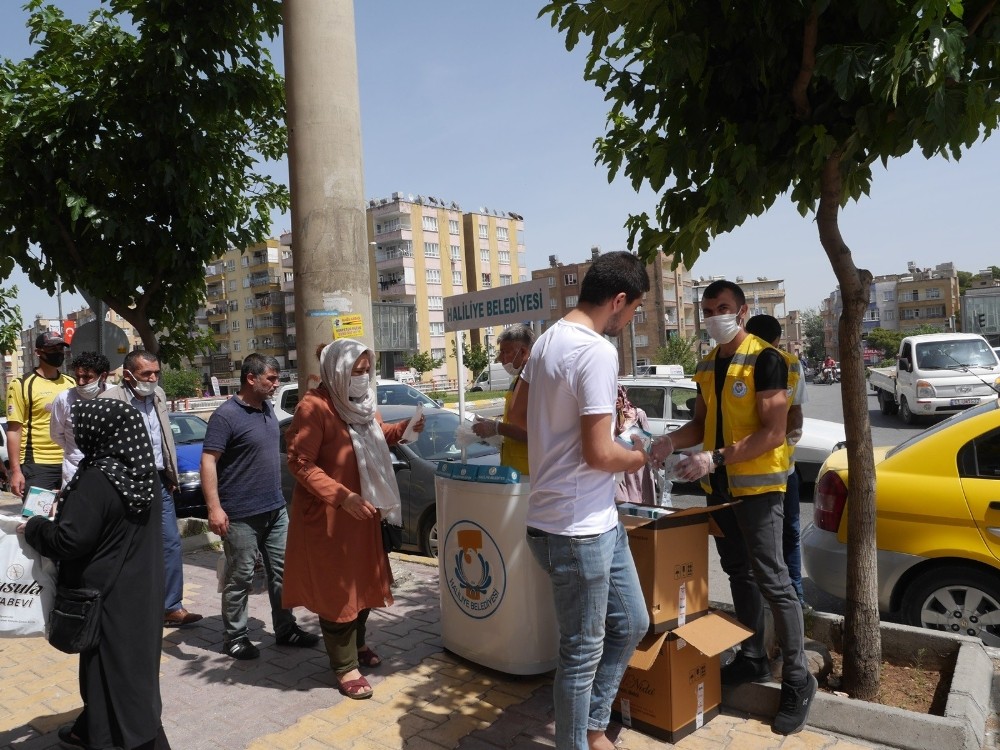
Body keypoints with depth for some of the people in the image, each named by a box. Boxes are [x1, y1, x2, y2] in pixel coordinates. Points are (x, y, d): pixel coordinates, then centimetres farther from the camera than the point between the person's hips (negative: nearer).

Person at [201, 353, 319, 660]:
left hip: (276, 509, 7)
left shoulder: (268, 409, 9)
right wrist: (214, 508, -25)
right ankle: (234, 637, 20)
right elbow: (208, 462, -18)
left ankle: (285, 629, 25)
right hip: (242, 515, -7)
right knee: (240, 578, 4)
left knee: (282, 571, 12)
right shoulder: (226, 415, -15)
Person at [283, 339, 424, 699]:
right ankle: (345, 667, 17)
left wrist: (404, 428, 0)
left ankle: (359, 644, 40)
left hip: (363, 510, 8)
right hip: (328, 515, -8)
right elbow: (300, 463, -23)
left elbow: (376, 436, 20)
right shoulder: (314, 406, -21)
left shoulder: (361, 402, 5)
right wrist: (342, 497, -30)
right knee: (337, 589, 3)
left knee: (364, 580, 20)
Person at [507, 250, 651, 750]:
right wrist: (642, 458, -4)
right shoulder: (597, 351, -22)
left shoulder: (549, 338, 7)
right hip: (579, 528, -10)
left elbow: (518, 415, 16)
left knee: (631, 623, 23)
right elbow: (599, 454, -23)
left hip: (598, 519, 10)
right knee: (583, 651, 9)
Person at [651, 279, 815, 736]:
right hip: (719, 486, 7)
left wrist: (715, 459, -26)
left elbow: (774, 432, -19)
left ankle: (798, 680, 11)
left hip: (757, 485, -7)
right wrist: (672, 441, -5)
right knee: (739, 573, 16)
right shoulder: (707, 365, 9)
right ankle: (753, 657, 31)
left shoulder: (764, 359, -13)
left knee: (772, 580, -3)